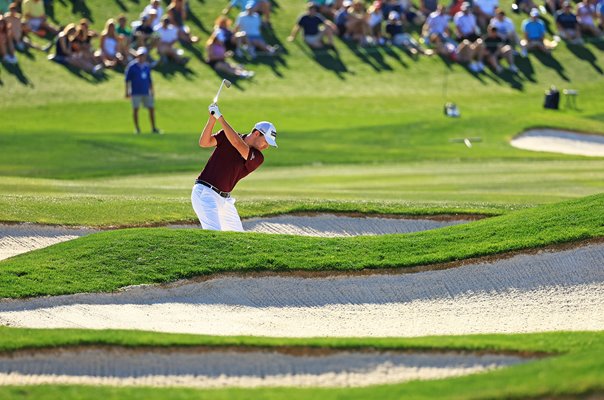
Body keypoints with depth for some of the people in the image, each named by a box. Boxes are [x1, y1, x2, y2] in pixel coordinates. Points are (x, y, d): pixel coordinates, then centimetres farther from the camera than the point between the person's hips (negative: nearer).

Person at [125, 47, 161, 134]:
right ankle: (137, 128, 4)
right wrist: (127, 92, -7)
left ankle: (153, 128, 7)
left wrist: (151, 91, 15)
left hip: (146, 92, 4)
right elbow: (127, 79, -3)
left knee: (151, 108, 1)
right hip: (136, 92, -4)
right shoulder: (132, 66, -5)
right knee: (135, 109, -4)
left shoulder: (147, 66, 10)